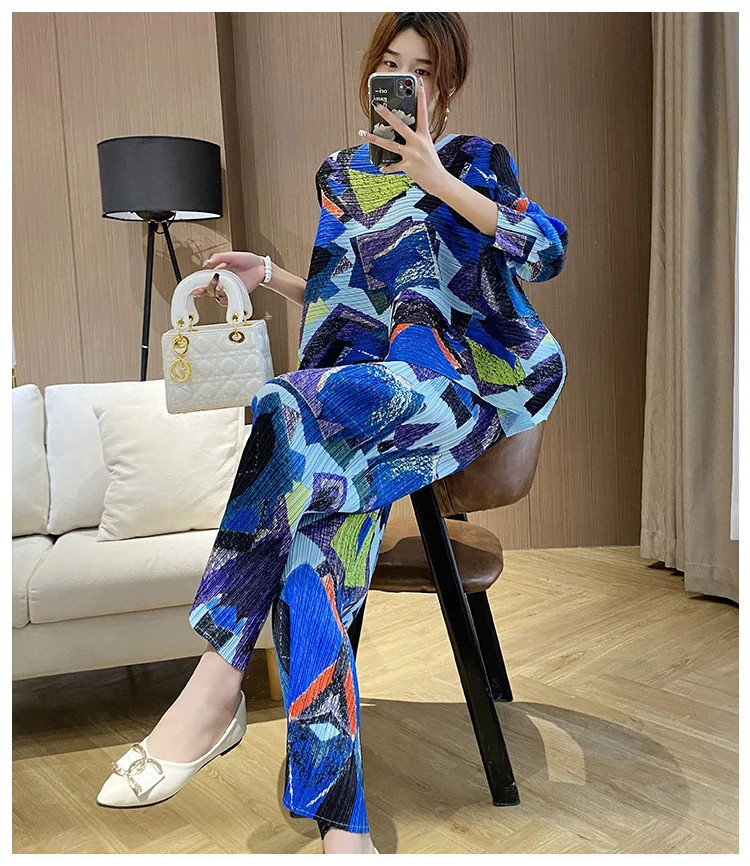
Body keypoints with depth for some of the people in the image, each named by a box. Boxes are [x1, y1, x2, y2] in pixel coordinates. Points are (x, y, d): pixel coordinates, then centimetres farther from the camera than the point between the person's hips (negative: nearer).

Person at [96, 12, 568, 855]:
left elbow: (549, 252, -3)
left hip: (469, 369, -3)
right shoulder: (338, 174, 24)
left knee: (292, 408, -34)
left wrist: (439, 181, -6)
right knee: (319, 514, -29)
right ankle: (340, 823, -25)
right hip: (366, 388, 4)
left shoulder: (475, 159, 14)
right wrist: (270, 275, 10)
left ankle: (217, 683, -27)